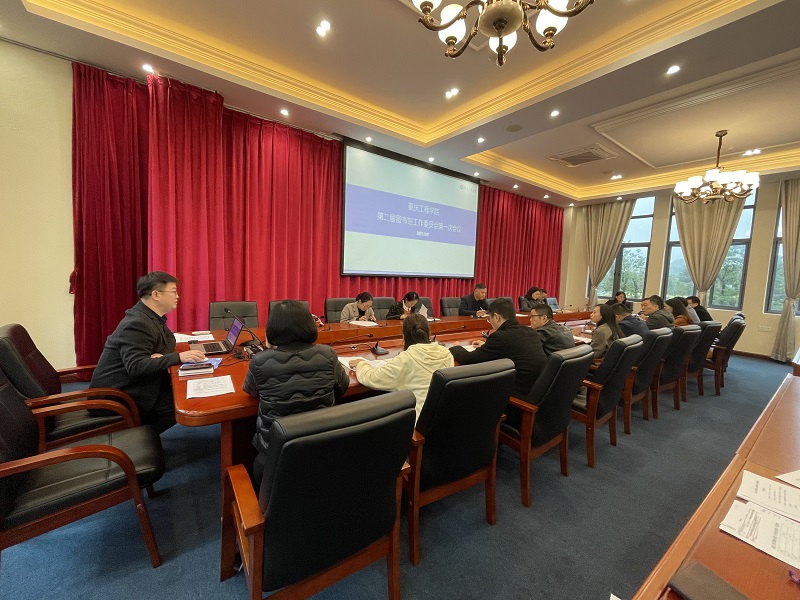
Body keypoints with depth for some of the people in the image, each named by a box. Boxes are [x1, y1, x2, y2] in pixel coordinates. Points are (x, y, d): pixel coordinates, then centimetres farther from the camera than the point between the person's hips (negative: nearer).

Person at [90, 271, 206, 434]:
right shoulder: (137, 324, -24)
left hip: (133, 386, 9)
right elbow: (135, 366, -32)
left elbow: (169, 338, 12)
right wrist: (178, 357, -37)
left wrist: (159, 355, -10)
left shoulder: (152, 316, 4)